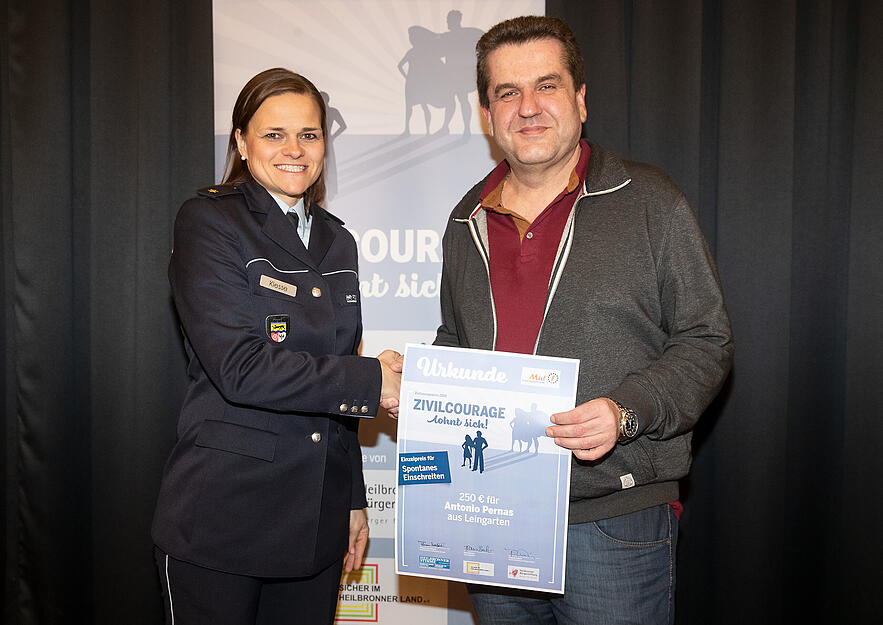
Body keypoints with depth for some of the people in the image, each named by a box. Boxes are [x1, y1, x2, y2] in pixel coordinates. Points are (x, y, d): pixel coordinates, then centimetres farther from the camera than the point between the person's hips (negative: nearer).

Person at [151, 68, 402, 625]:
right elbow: (239, 367, -20)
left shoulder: (337, 241, 11)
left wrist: (354, 499, 14)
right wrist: (372, 380, -16)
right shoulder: (209, 222, -7)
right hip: (221, 521, -5)